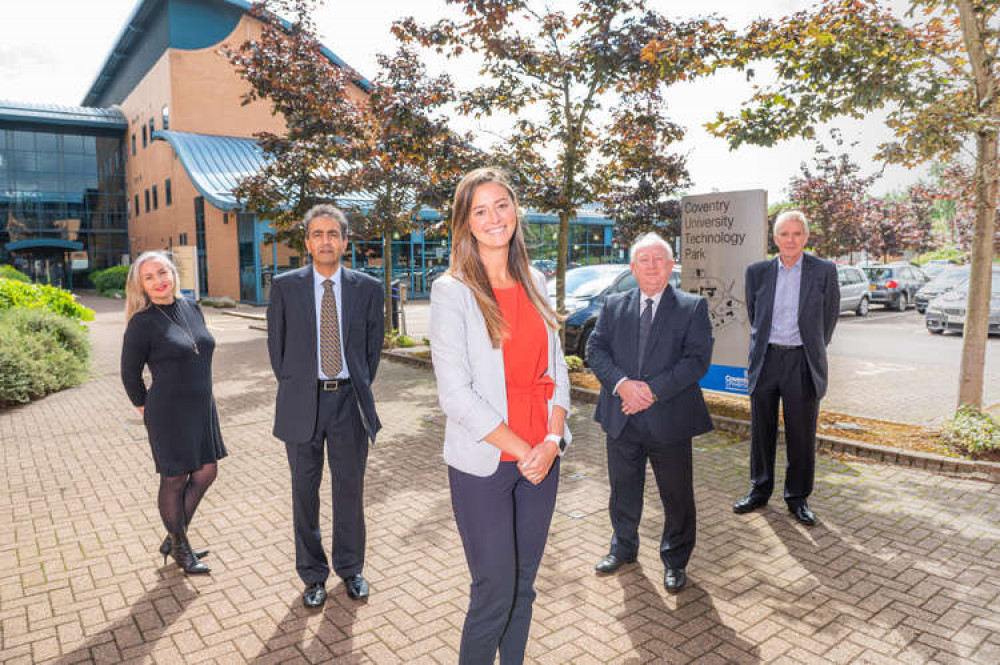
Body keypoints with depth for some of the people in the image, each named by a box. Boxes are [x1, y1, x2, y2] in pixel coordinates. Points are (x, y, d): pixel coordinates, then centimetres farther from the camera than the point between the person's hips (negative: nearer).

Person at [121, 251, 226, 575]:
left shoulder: (192, 308, 4)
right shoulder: (142, 323, -13)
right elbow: (130, 374, -4)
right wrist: (148, 409, 4)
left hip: (201, 406, 7)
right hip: (169, 412, -6)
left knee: (206, 472, 13)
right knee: (175, 479, 8)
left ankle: (172, 538, 32)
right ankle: (180, 548, 28)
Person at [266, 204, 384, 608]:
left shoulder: (367, 288, 1)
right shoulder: (285, 286, -1)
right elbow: (276, 344, 7)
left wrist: (360, 389, 9)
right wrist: (293, 389, 6)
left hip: (349, 400, 0)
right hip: (302, 403, 0)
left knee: (350, 489, 11)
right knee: (305, 491, 11)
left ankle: (350, 568, 31)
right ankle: (312, 574, 29)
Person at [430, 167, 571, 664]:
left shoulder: (535, 284, 8)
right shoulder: (452, 291, -8)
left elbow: (557, 371, 8)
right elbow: (456, 394, -14)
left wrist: (551, 441, -7)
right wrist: (521, 451, -13)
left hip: (541, 459, 5)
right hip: (483, 465, -5)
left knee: (523, 586, 16)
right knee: (494, 594, 4)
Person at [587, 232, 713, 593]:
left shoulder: (693, 308, -2)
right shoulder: (613, 306, 6)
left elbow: (698, 359, -11)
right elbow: (595, 349, -1)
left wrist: (653, 390, -19)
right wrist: (622, 383, -18)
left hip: (669, 419, -2)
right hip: (621, 419, 3)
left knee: (677, 495, 11)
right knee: (623, 491, 18)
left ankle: (675, 560, 33)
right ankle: (623, 547, 41)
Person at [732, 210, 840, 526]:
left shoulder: (824, 271, -1)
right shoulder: (757, 272, 4)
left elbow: (829, 317, 8)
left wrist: (812, 352, 11)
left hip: (802, 362, -2)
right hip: (766, 359, 2)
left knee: (802, 437, 5)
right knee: (761, 432, 11)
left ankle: (797, 497, 21)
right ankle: (759, 490, 26)